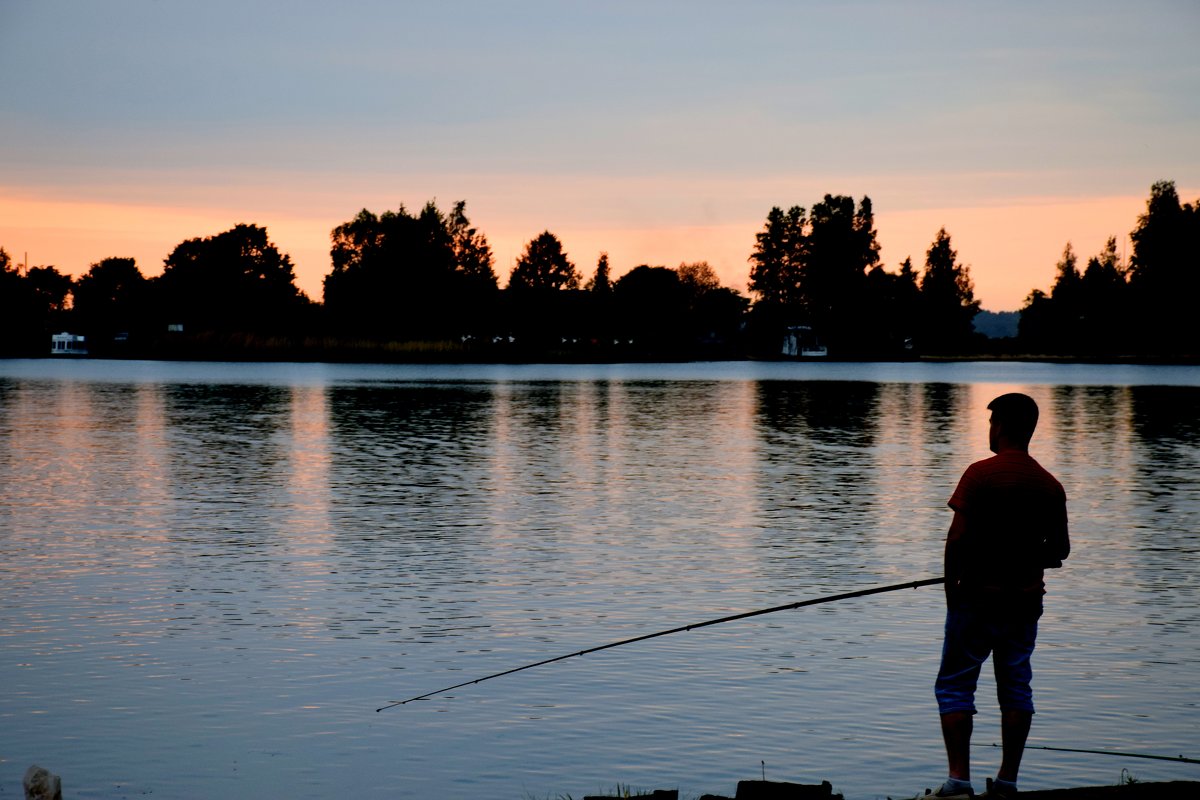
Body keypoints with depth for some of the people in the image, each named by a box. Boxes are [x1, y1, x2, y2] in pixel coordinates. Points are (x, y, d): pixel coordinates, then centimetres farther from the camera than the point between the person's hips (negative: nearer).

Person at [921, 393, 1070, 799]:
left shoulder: (980, 474, -12)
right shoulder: (1050, 485, 3)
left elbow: (958, 538, -16)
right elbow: (1059, 549, 9)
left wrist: (951, 584, -5)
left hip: (978, 597, -5)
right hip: (1026, 601, 5)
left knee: (955, 685, 3)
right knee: (1016, 686, 11)